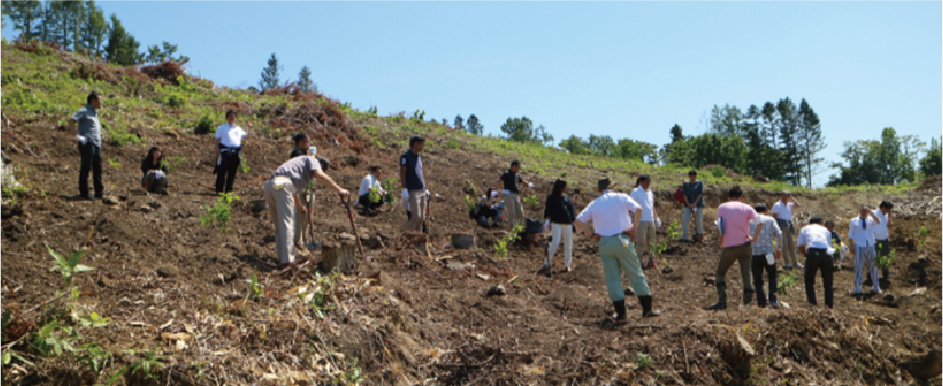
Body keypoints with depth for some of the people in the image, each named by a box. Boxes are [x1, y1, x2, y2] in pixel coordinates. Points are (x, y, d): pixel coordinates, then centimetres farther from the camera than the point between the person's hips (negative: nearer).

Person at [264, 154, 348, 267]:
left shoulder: (298, 161, 40)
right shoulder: (312, 160, 16)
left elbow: (293, 191, 51)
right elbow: (320, 175, -7)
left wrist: (300, 207, 64)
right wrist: (338, 190, -7)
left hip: (269, 185, 9)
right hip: (282, 184, -9)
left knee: (279, 226, 14)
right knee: (287, 223, -8)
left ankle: (282, 258, 17)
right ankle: (287, 260, -11)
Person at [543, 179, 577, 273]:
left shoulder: (567, 197, 18)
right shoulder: (551, 197, 2)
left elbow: (572, 210, 23)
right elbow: (548, 210, -7)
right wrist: (547, 221, -18)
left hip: (568, 224, 5)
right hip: (556, 224, -5)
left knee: (568, 245, 4)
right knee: (555, 243, -17)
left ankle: (567, 265, 15)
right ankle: (547, 262, -1)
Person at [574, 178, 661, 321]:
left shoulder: (594, 204, 10)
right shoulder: (622, 197, 4)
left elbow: (578, 221, 2)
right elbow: (638, 209, -13)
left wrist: (591, 234, 6)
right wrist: (634, 229, -6)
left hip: (604, 243, 2)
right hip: (623, 240, -2)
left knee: (612, 278, 7)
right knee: (636, 274, 9)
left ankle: (620, 313, 7)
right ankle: (647, 308, 13)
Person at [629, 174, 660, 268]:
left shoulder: (650, 192, 15)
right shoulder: (636, 192, -6)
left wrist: (656, 218, 17)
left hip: (651, 220, 7)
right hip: (641, 221, -7)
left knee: (651, 241, 11)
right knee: (640, 242, -7)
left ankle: (651, 260, 21)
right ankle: (638, 261, -2)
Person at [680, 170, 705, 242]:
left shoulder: (700, 183, 1)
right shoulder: (685, 184, 4)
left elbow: (700, 194, -6)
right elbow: (685, 195, -3)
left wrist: (695, 203, -17)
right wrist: (689, 204, -16)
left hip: (698, 204, -1)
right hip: (688, 205, 1)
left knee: (699, 220, -1)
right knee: (685, 219, -12)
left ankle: (700, 234, 24)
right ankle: (684, 237, -11)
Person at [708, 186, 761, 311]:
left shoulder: (722, 207, 4)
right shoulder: (746, 208, 5)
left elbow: (721, 229, -2)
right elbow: (760, 221, -11)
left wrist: (721, 245, 8)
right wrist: (754, 237, -6)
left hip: (729, 247, -1)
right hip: (744, 245, 1)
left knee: (720, 273, 12)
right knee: (746, 274, 7)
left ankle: (722, 300, -2)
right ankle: (748, 302, 2)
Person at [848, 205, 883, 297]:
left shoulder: (871, 220, 10)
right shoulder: (853, 221, 9)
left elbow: (878, 221, -14)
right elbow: (850, 235, 7)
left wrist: (871, 212, -16)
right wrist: (851, 247, -2)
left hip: (870, 246, 2)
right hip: (859, 247, -2)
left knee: (873, 266, 6)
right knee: (859, 267, -5)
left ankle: (876, 287, 19)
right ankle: (857, 289, -1)